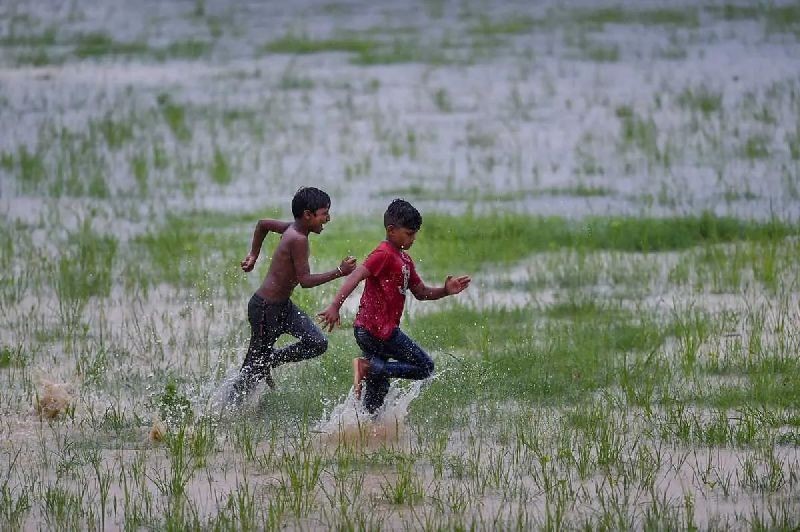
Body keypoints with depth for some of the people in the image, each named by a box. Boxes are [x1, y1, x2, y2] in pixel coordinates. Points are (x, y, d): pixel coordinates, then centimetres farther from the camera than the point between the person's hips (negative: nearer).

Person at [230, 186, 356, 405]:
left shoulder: (292, 229, 4)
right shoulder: (298, 239, -24)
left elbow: (263, 224, 21)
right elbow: (305, 280, -26)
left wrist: (253, 255, 25)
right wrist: (339, 272, -26)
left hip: (283, 306, 9)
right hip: (265, 309, -9)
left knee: (317, 343, 1)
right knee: (254, 363, 2)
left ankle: (270, 362, 15)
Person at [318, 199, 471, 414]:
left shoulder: (404, 260, 19)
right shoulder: (384, 255, -12)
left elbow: (420, 292, 24)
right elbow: (356, 276, -23)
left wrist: (445, 290, 6)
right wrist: (335, 306, -34)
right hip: (378, 330, -10)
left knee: (379, 388, 11)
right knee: (425, 368, -6)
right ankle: (367, 366, -13)